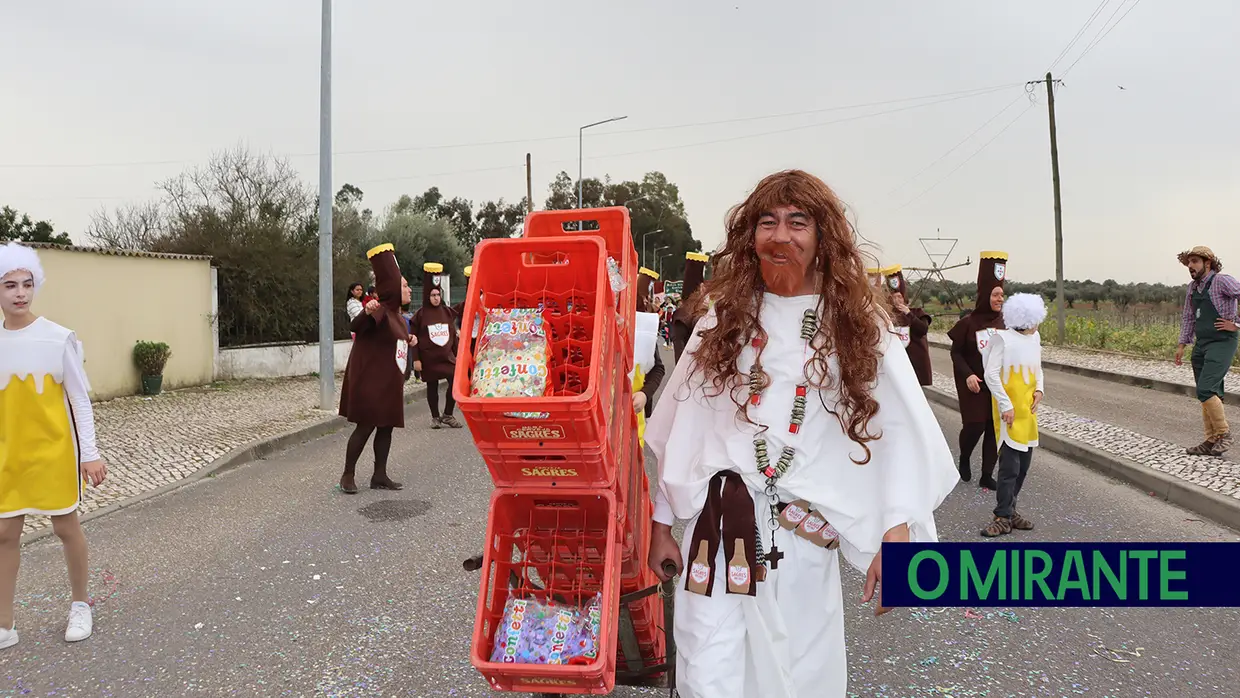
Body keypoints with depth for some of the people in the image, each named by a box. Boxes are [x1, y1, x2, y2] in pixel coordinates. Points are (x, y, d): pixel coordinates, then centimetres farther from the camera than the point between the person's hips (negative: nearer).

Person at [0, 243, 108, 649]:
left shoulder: (59, 338, -10)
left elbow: (80, 399, -7)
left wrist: (90, 454, -9)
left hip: (54, 450, -3)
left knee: (66, 526, 8)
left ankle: (80, 605, 27)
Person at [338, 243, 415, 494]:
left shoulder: (398, 316, 12)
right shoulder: (379, 312, -15)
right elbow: (355, 327, -32)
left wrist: (409, 339, 10)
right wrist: (366, 312, -51)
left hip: (390, 381, 9)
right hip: (371, 380, -9)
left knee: (386, 427, 9)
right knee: (366, 426, -3)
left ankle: (380, 476, 17)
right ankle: (347, 475, 10)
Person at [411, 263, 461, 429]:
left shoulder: (447, 312, 5)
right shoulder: (420, 315, -5)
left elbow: (453, 334, 10)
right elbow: (414, 339, -4)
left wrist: (457, 354, 9)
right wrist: (416, 359, -8)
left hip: (447, 355, 3)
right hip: (429, 358, -2)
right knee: (432, 386, 8)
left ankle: (447, 415, 8)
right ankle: (435, 417, 22)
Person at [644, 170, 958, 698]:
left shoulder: (856, 326, 2)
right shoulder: (725, 318, 6)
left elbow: (903, 431, -3)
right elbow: (682, 430, 7)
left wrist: (897, 534, -12)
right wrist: (660, 521, 8)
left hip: (805, 534, 0)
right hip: (718, 522, 1)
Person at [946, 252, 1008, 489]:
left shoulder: (1005, 322, 0)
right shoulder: (968, 322, -8)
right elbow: (956, 352, -3)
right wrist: (967, 374, -17)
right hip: (975, 384, -3)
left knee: (995, 428, 3)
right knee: (975, 425, -4)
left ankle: (987, 475, 15)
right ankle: (964, 458, 29)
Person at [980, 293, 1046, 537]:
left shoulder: (1034, 338, 10)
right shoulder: (1003, 338, -13)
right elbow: (991, 374, -15)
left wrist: (1039, 389, 3)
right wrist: (1005, 405, -18)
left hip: (1028, 411, 8)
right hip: (1009, 412, -8)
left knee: (1023, 465, 11)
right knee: (1010, 466, -7)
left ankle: (1008, 510, 22)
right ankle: (1004, 517, 1)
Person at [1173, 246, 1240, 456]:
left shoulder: (1222, 281, -9)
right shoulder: (1192, 288, 13)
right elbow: (1188, 318, 21)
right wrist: (1182, 345, 18)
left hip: (1222, 343, -8)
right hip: (1201, 345, 8)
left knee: (1206, 390, -16)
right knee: (1209, 393, 8)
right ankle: (1211, 441, 13)